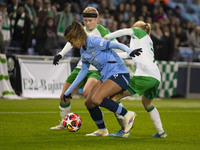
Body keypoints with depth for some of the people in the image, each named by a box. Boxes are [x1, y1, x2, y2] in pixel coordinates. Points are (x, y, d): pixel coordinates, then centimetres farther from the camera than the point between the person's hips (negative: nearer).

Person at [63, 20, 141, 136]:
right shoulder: (83, 51, 13)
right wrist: (69, 91, 28)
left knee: (96, 99, -25)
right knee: (88, 102, 5)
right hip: (105, 77, 9)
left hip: (119, 74, -9)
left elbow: (116, 45, -22)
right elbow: (84, 71, 24)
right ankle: (102, 130, 22)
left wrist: (129, 51, -42)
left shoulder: (94, 41, -15)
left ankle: (127, 115, -15)